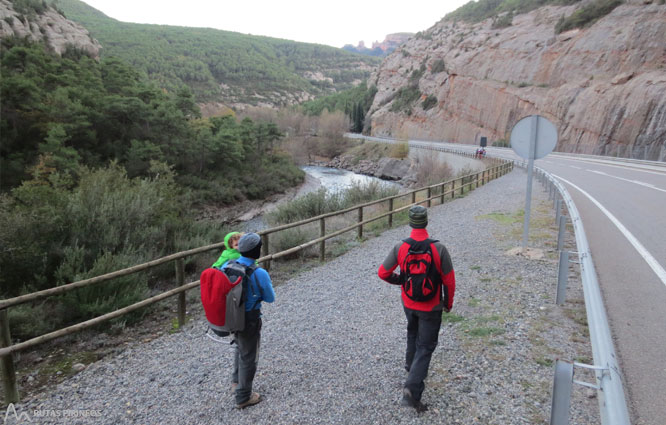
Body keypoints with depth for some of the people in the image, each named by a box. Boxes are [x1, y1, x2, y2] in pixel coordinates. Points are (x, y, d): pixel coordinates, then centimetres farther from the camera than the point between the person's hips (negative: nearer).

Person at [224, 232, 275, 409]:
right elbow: (270, 298, -11)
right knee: (249, 357, 14)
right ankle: (243, 397, 30)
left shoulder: (227, 265, -11)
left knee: (241, 347, 33)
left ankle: (236, 381, 49)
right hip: (249, 320, -6)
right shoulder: (260, 274, -28)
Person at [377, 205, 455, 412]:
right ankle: (412, 389, -7)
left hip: (409, 304, 3)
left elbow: (383, 272, -8)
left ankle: (412, 369, 46)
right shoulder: (439, 248, -20)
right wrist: (448, 302, 6)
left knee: (413, 335, 29)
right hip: (431, 307, -3)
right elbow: (449, 280, -11)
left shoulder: (400, 247, -15)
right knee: (425, 347, 5)